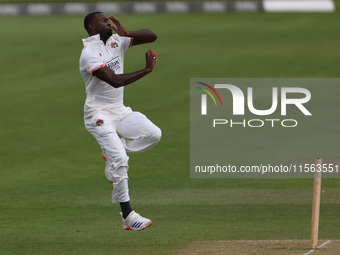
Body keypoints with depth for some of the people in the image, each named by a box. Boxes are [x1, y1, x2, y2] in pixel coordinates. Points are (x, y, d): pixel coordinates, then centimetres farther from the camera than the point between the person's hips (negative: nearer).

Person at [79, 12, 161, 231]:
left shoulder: (116, 41, 8)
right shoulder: (89, 54, -16)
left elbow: (152, 36, 4)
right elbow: (115, 81, -28)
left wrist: (126, 34, -10)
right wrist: (147, 70, -29)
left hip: (120, 111, 7)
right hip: (99, 115, -7)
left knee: (153, 134, -12)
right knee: (119, 159, -17)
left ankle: (113, 155, 7)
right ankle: (127, 215, -13)